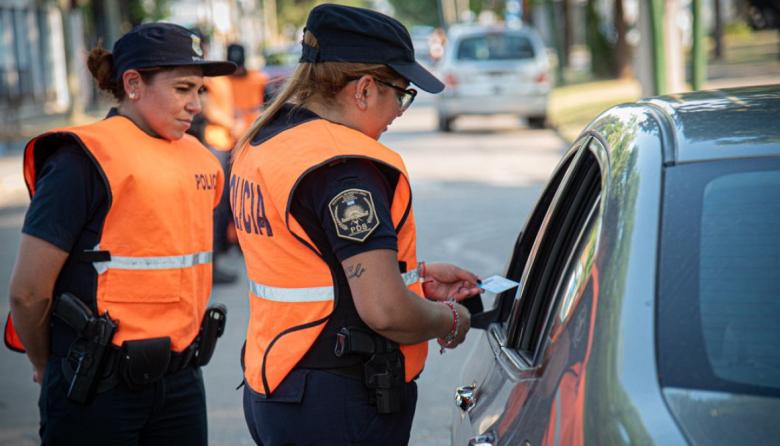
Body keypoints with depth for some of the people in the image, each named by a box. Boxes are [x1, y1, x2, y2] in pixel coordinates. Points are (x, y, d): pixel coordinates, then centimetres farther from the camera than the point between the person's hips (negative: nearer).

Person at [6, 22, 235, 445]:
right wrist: (46, 364, 2)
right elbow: (28, 291, -11)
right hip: (97, 386, -6)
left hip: (181, 379, 6)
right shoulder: (87, 160, -12)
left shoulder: (198, 160, 9)